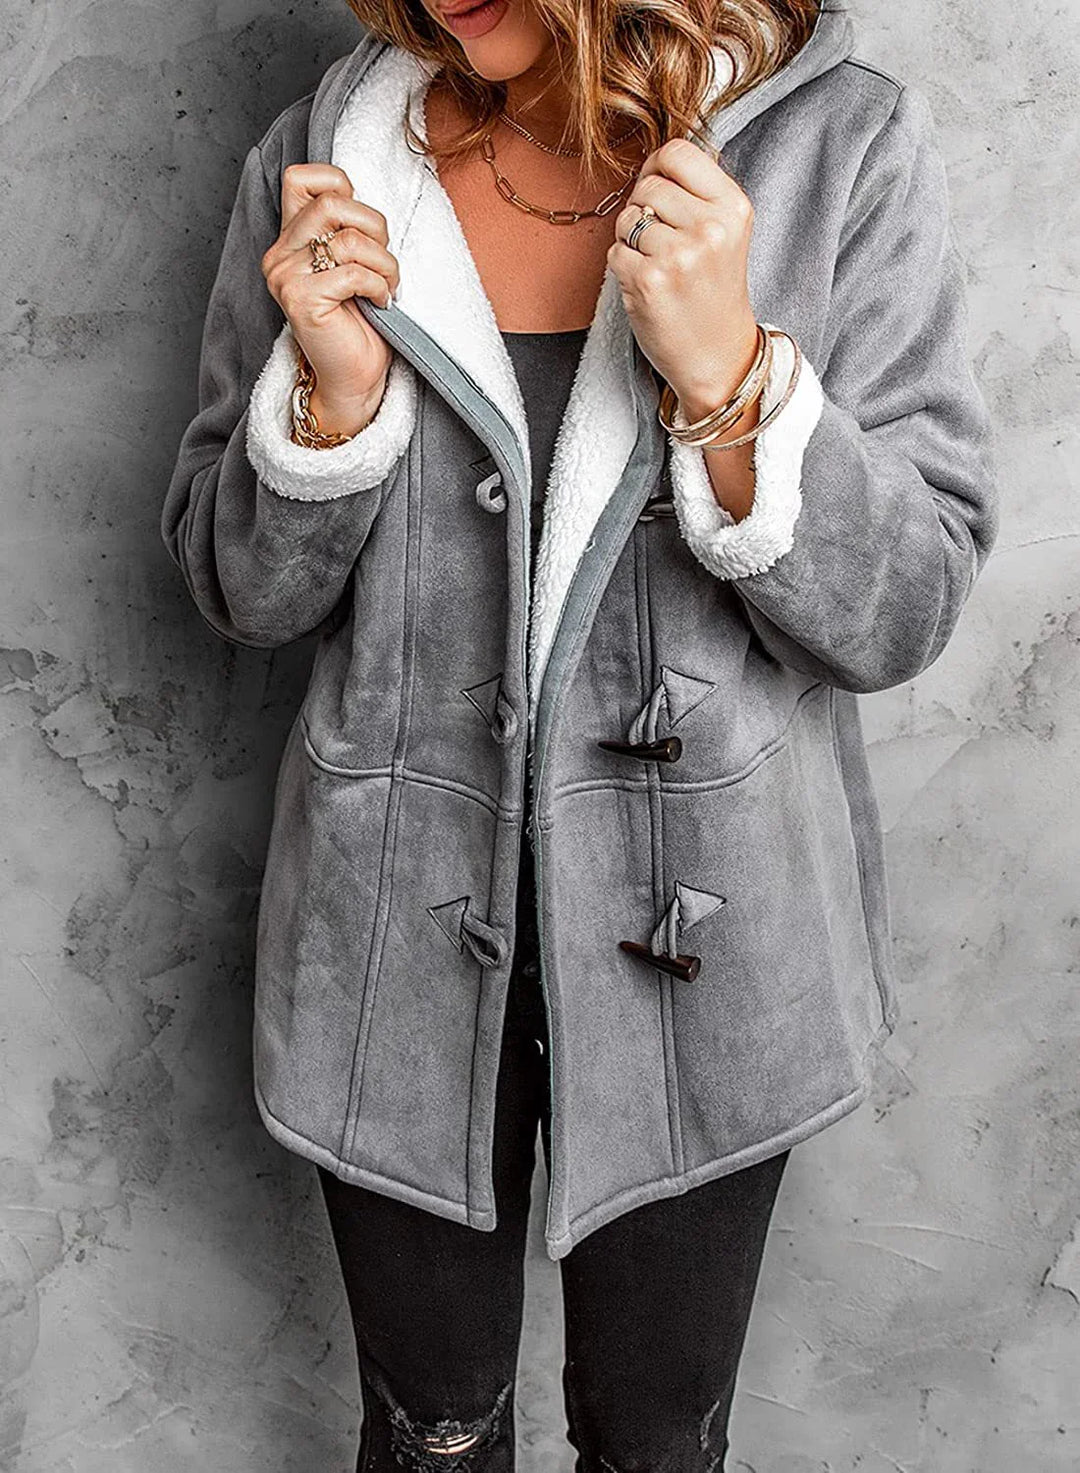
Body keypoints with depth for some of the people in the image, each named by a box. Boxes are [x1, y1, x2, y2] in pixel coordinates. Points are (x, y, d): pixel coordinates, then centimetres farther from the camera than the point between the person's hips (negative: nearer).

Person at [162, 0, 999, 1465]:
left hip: (697, 925, 0)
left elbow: (900, 613, -11)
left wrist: (725, 378, -26)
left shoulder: (846, 147, -10)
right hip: (405, 915, 1)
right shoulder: (325, 162, -5)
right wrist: (337, 393, -19)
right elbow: (243, 590, 0)